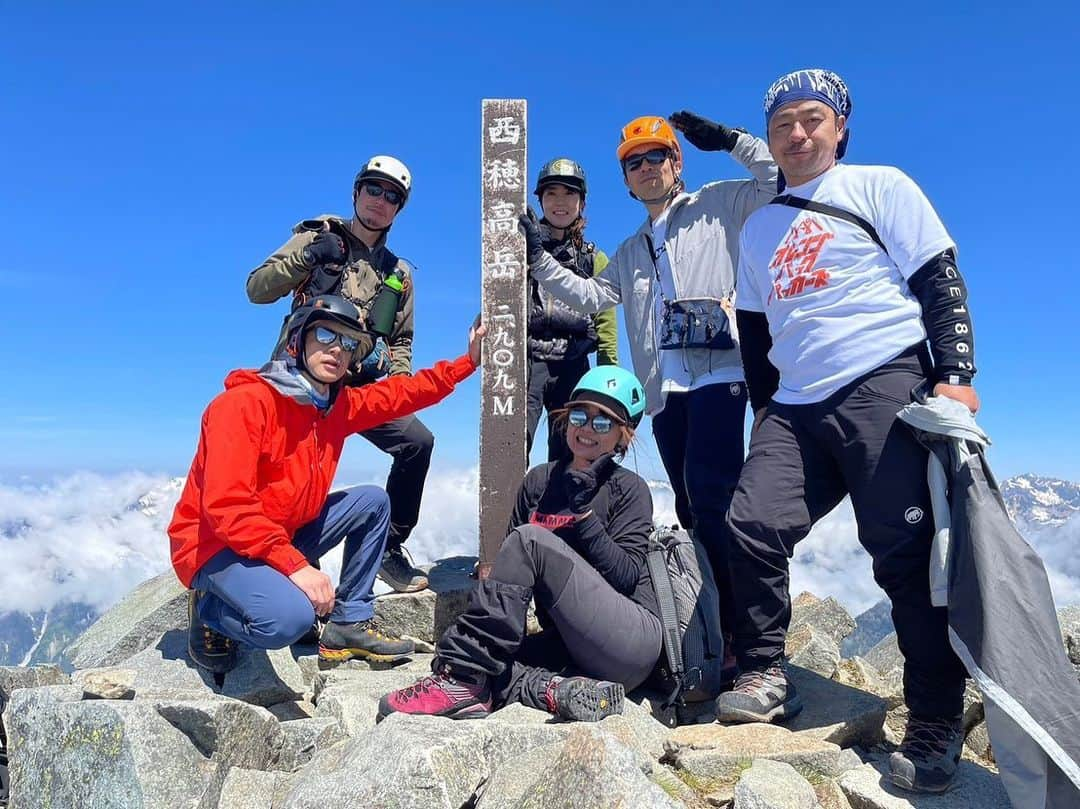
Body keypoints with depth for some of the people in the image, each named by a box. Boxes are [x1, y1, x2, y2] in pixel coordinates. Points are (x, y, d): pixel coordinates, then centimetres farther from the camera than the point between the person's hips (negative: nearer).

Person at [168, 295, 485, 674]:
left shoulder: (338, 405, 1)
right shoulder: (245, 402, -23)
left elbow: (403, 392, 14)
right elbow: (225, 506, -29)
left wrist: (469, 359, 9)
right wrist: (295, 565, -32)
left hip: (283, 537, 8)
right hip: (215, 545, -8)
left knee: (372, 501, 6)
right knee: (290, 617, -34)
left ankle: (351, 624, 8)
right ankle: (210, 611, 1)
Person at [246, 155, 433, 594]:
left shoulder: (399, 274, 17)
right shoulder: (316, 238, 5)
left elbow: (401, 339, 23)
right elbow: (256, 289, -3)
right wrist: (306, 257, -16)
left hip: (359, 388, 4)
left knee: (418, 441, -8)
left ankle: (390, 549, 6)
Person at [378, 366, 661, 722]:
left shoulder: (630, 489, -2)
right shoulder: (540, 480, 12)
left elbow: (626, 577, -12)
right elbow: (514, 561, 14)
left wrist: (584, 512, -20)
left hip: (633, 639, -5)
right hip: (571, 645, 6)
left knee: (531, 540, -23)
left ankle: (460, 679, -24)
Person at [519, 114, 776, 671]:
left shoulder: (717, 205, 13)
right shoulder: (630, 252, 29)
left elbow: (779, 182, 3)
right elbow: (592, 296, 20)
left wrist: (729, 140, -3)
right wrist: (538, 259, 11)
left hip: (718, 373, -7)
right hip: (665, 389, 7)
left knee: (712, 497, -19)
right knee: (691, 509, 8)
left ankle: (740, 632, -15)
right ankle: (711, 626, 18)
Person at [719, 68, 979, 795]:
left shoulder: (881, 187, 7)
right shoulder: (758, 228, 20)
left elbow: (942, 282, 0)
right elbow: (754, 332, 22)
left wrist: (956, 373, -12)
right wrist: (768, 415, 16)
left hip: (885, 388, -4)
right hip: (796, 406, 5)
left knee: (907, 552, -7)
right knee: (753, 527, -10)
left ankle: (936, 727, 4)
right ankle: (765, 676, 7)